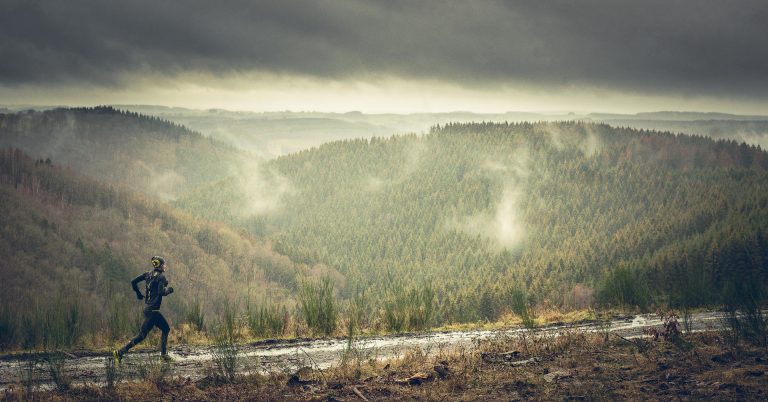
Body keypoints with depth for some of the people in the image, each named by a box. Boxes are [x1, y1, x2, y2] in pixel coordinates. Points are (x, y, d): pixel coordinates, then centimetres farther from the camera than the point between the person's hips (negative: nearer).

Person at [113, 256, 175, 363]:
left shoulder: (149, 274, 11)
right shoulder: (161, 276, -10)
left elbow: (133, 281, 8)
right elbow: (161, 292, -22)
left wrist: (138, 293, 19)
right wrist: (168, 290, -3)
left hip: (147, 308, 9)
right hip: (153, 310, -9)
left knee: (166, 329, 13)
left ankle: (164, 354, 11)